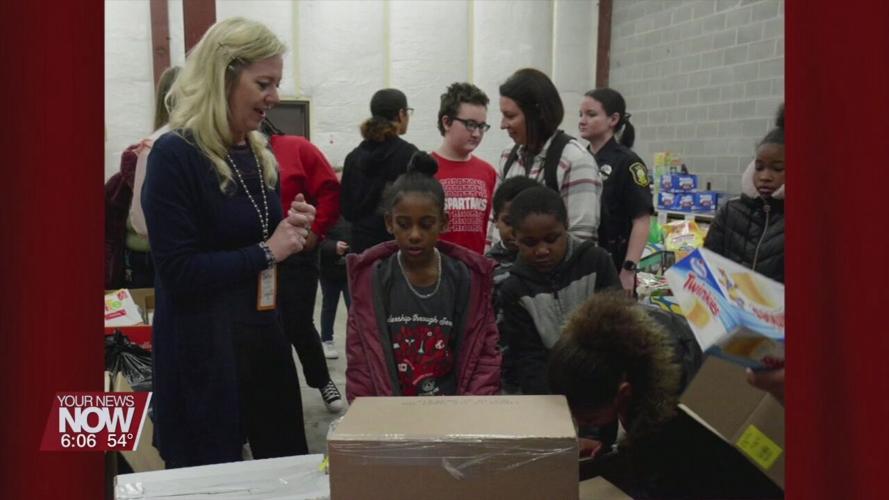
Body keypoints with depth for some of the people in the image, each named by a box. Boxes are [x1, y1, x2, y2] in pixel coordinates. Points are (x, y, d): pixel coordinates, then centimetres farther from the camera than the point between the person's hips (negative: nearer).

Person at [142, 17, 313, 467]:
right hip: (203, 348, -7)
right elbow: (178, 272, -20)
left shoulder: (259, 155, 9)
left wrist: (293, 232, -2)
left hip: (265, 335, 8)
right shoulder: (175, 155, -15)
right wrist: (267, 251, -18)